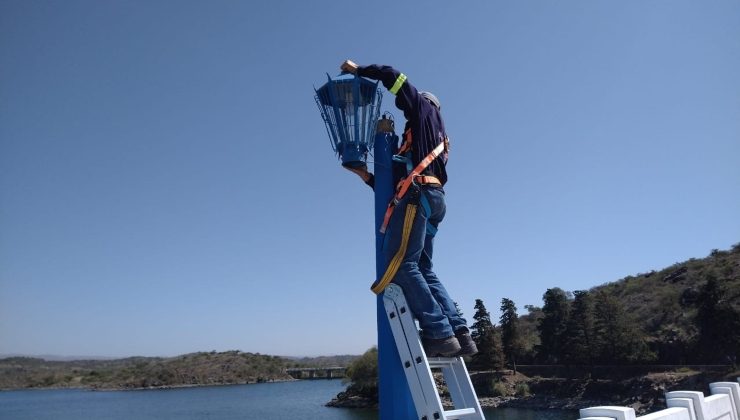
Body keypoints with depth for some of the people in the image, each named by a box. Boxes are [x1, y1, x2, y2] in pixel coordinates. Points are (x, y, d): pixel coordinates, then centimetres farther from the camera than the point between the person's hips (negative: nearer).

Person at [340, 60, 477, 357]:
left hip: (419, 192, -9)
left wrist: (359, 70, 22)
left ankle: (438, 333, -22)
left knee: (401, 264, -17)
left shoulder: (425, 109, 17)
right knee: (422, 269, 5)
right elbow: (395, 182, 30)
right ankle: (460, 334, -3)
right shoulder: (435, 141, 36)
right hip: (433, 199, 9)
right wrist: (366, 176, 27)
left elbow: (391, 75, 9)